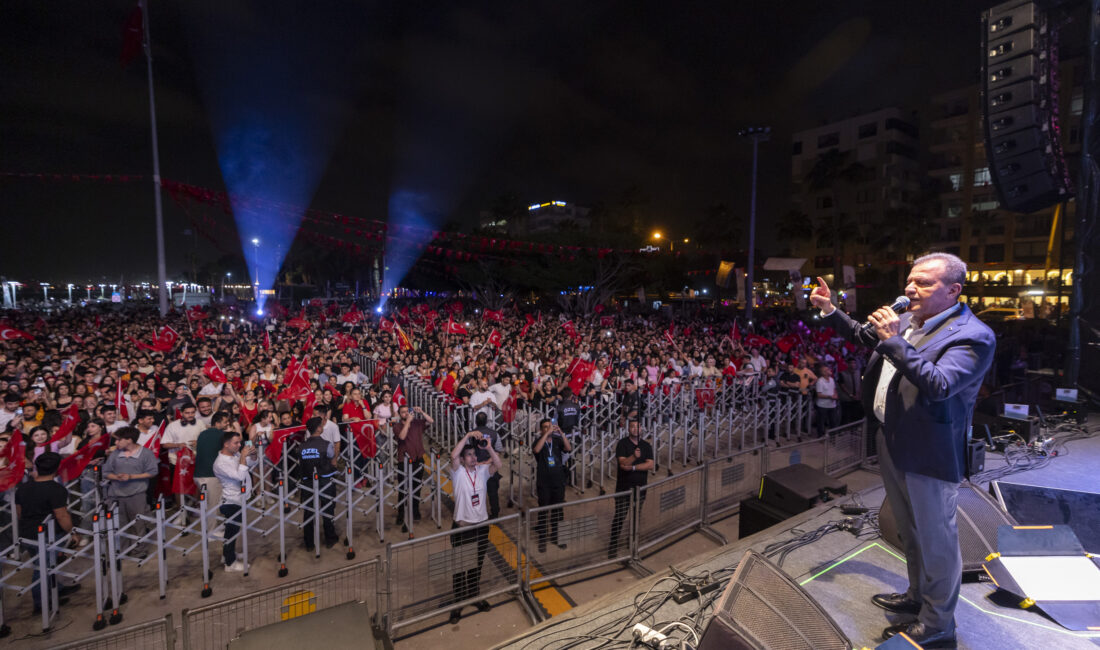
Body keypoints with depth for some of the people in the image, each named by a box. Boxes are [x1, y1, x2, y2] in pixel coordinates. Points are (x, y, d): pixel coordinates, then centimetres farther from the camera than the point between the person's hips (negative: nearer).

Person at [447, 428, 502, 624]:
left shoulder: (482, 471, 0)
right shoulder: (458, 472, -11)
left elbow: (498, 465, -18)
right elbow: (453, 455, -31)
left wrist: (488, 447, -30)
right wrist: (468, 436, -33)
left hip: (481, 525, 4)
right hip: (462, 527, -4)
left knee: (477, 565, 20)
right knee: (460, 567, 8)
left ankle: (474, 596, 39)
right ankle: (458, 603, 25)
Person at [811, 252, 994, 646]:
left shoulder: (972, 335, -18)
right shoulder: (907, 319, 4)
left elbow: (939, 385, -32)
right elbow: (864, 337, 23)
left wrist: (895, 341, -33)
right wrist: (830, 311, 18)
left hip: (928, 454, -8)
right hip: (891, 442, 8)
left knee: (935, 542, 10)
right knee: (910, 534, 25)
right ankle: (917, 596, 46)